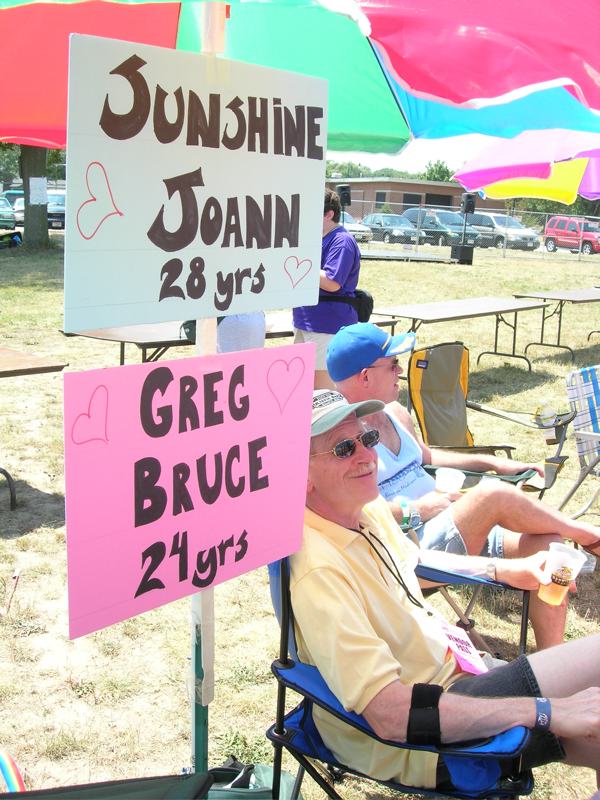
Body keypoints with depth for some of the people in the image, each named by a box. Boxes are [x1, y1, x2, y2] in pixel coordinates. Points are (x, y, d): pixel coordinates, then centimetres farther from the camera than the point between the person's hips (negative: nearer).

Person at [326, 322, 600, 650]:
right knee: (493, 494, -29)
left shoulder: (395, 412, 16)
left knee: (547, 545, -9)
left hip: (460, 532, 9)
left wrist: (491, 462, 24)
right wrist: (416, 509, -21)